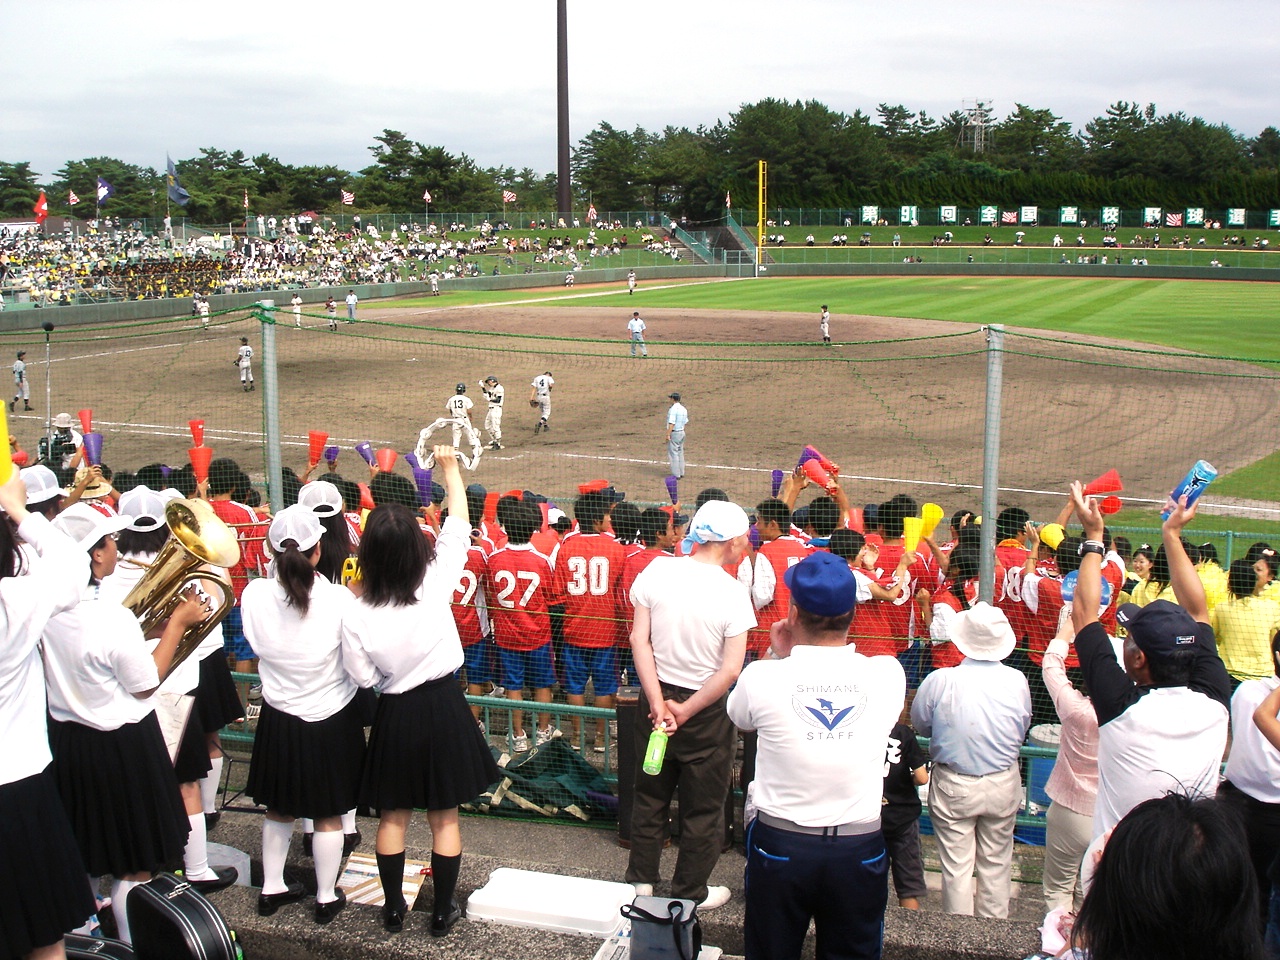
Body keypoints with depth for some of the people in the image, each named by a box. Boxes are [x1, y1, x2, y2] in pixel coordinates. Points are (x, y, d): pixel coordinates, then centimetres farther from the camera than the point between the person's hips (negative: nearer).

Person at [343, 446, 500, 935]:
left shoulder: (357, 615, -18)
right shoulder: (436, 583, -19)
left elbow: (364, 677, -6)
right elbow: (458, 524, -6)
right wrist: (450, 468, 5)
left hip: (395, 715, 0)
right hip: (443, 707, 0)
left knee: (392, 816, 18)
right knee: (445, 818, 13)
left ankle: (393, 908, 30)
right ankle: (443, 911, 23)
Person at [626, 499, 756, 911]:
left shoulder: (657, 570, -9)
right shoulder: (733, 592, -18)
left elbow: (639, 639, -9)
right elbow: (730, 671, -20)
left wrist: (658, 702, -9)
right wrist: (685, 711, -12)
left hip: (657, 695, 4)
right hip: (708, 710, -4)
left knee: (650, 795, 21)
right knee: (703, 807, 14)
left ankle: (641, 880, 33)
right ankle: (690, 892, 25)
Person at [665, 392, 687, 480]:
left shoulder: (673, 409, -18)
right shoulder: (683, 409, 8)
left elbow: (672, 423, -24)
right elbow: (686, 423, 14)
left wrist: (668, 435, -23)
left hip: (674, 433, -9)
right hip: (682, 432, 9)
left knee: (673, 453, -3)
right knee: (680, 453, 17)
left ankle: (676, 475, -3)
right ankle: (681, 472, 23)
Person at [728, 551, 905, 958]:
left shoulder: (763, 676, -16)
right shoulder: (888, 675, -12)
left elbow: (739, 715, 8)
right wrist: (794, 654, 11)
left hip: (779, 844, -1)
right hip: (859, 849, 1)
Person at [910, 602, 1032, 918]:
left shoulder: (939, 681, -21)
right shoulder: (1017, 681, -14)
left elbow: (919, 723, -4)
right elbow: (1023, 729, 1)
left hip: (953, 787, -2)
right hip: (1003, 785, 2)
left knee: (957, 867, 11)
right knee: (996, 864, 18)